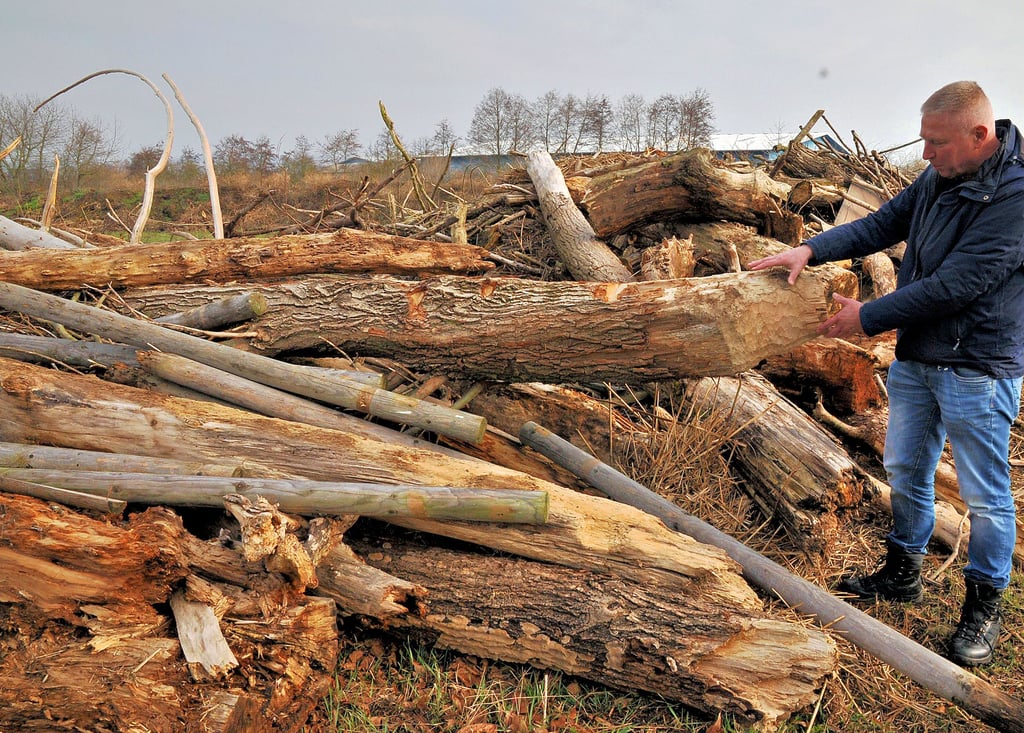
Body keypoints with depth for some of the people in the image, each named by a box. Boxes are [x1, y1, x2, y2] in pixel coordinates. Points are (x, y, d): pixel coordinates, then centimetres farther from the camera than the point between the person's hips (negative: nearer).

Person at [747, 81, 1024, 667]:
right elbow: (883, 224, 8)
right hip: (916, 355, 8)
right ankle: (904, 573, 36)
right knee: (905, 469, 18)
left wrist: (868, 318, -17)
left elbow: (954, 284, -26)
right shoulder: (939, 179, 1)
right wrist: (811, 249, -8)